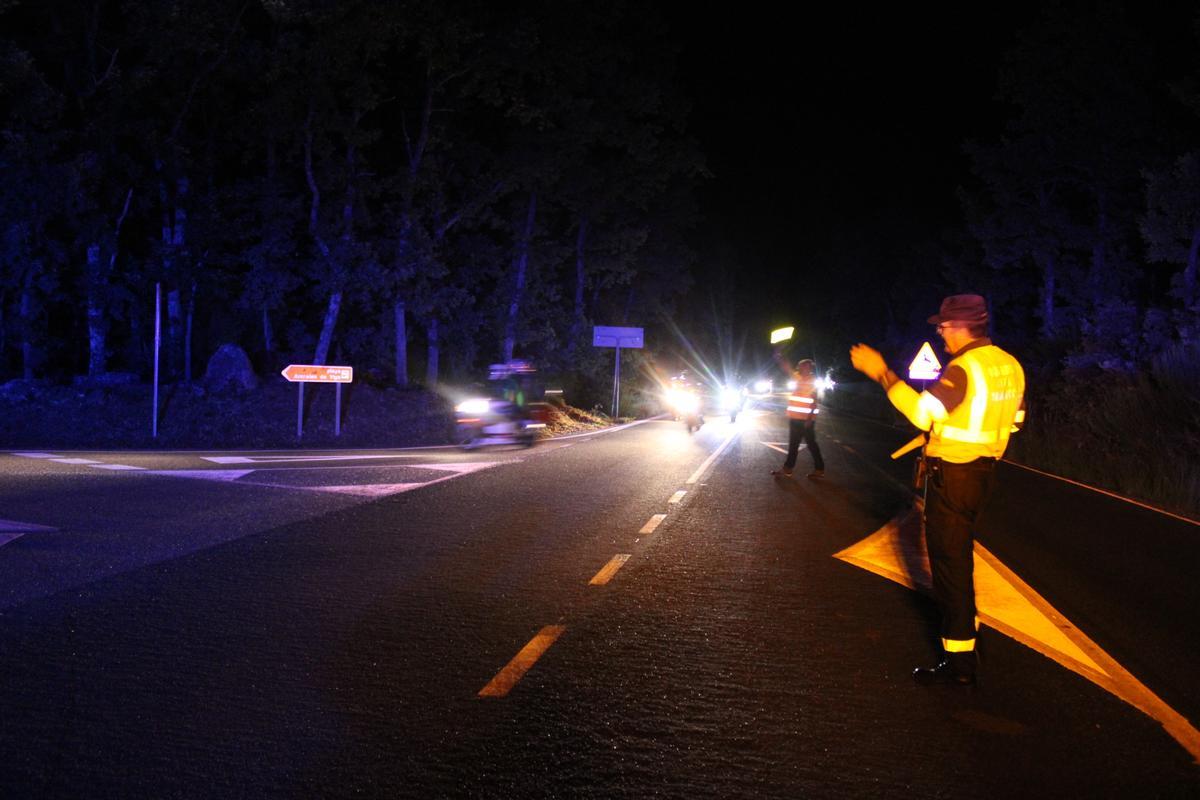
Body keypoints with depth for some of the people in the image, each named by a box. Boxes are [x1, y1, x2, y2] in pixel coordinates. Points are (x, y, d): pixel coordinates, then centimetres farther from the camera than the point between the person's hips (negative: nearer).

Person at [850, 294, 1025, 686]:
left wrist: (882, 373, -25)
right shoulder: (1009, 365, 8)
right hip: (982, 471, 9)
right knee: (958, 554, 26)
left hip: (952, 474, -9)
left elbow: (923, 413, -29)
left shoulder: (964, 368, -21)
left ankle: (959, 660, -1)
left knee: (950, 561, -4)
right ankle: (964, 624, 42)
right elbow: (1013, 419, 16)